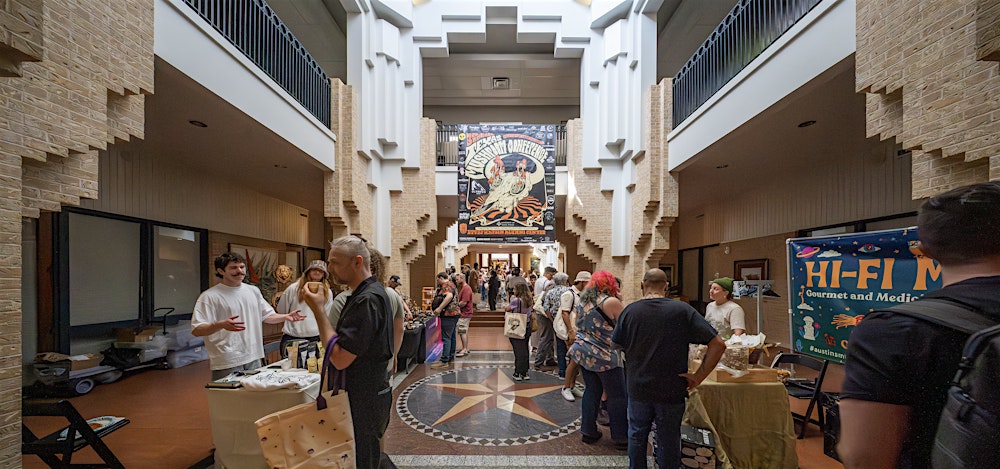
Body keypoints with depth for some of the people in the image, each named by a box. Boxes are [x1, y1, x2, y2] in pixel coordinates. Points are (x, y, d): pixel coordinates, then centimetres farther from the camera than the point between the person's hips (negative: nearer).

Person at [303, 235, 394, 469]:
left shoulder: (367, 299, -25)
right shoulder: (372, 292, 9)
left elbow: (340, 358, -27)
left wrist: (318, 310, -21)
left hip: (364, 400, -10)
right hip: (369, 394, 10)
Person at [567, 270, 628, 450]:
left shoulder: (583, 300, 6)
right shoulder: (611, 302, -17)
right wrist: (619, 301, -2)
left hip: (583, 352, 7)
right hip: (605, 357, -7)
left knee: (592, 391, 16)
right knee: (617, 396, 7)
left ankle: (588, 431, 23)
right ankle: (621, 438, 16)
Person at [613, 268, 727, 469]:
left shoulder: (630, 310, -10)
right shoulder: (682, 310, -12)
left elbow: (617, 344, 1)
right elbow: (718, 344, -13)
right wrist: (699, 376, -9)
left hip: (638, 388, 1)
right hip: (671, 390, -1)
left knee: (637, 436, 20)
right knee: (669, 441, 15)